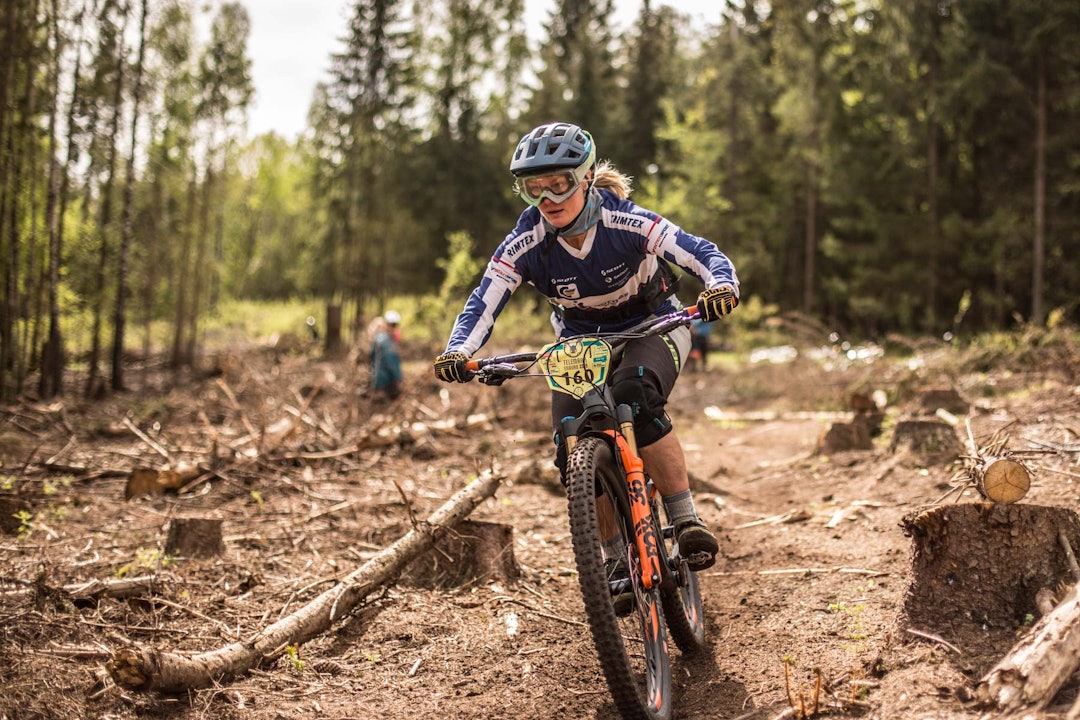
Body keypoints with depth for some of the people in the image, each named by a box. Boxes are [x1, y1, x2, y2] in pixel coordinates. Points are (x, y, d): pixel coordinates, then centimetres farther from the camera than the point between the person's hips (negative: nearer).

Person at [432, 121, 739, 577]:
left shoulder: (626, 222, -27)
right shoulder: (526, 241, -20)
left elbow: (702, 253, -31)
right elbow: (484, 302, -24)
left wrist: (721, 285, -54)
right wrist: (457, 351, -43)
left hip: (651, 329, -3)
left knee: (635, 396, -36)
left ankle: (687, 522, -23)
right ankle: (618, 558, 3)